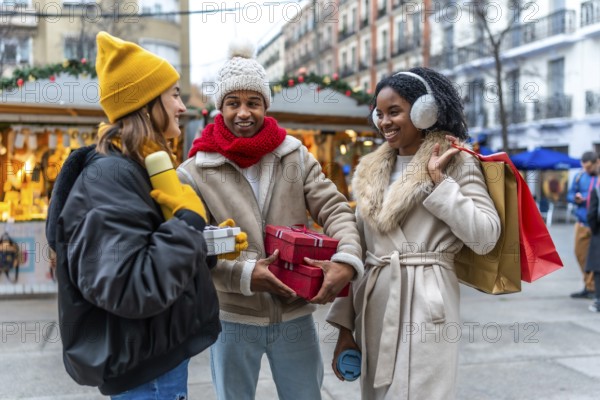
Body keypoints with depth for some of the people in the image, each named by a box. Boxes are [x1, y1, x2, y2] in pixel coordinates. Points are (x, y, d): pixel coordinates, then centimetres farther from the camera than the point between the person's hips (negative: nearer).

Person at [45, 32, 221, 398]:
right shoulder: (110, 175, -22)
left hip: (159, 354, 10)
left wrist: (210, 248, 0)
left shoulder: (137, 169, 9)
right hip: (143, 368, -10)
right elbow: (130, 289, -32)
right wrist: (191, 222, -22)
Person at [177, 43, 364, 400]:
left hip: (296, 315, 2)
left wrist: (347, 261, -25)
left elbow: (335, 210, -6)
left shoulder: (295, 156, -1)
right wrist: (244, 274, -22)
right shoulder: (195, 172, -7)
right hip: (233, 319, -1)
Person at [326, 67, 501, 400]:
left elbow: (485, 237, -12)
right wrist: (345, 325, 9)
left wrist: (438, 179, -13)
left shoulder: (456, 162, -2)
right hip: (374, 307, 6)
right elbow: (356, 250, 12)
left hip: (424, 304, -5)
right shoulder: (370, 171, 13)